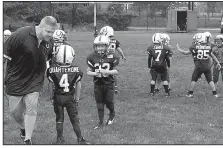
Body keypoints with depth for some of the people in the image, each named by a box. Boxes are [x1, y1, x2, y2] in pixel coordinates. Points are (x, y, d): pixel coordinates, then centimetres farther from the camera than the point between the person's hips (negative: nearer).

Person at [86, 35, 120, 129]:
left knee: (109, 102, 3)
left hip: (109, 83, -2)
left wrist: (106, 72, -23)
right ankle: (101, 122, 19)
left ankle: (112, 114, 35)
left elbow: (116, 71, -7)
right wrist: (95, 73, -22)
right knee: (99, 104, 7)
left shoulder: (112, 56, -10)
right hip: (97, 84, 2)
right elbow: (88, 72, 0)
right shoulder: (92, 57, -4)